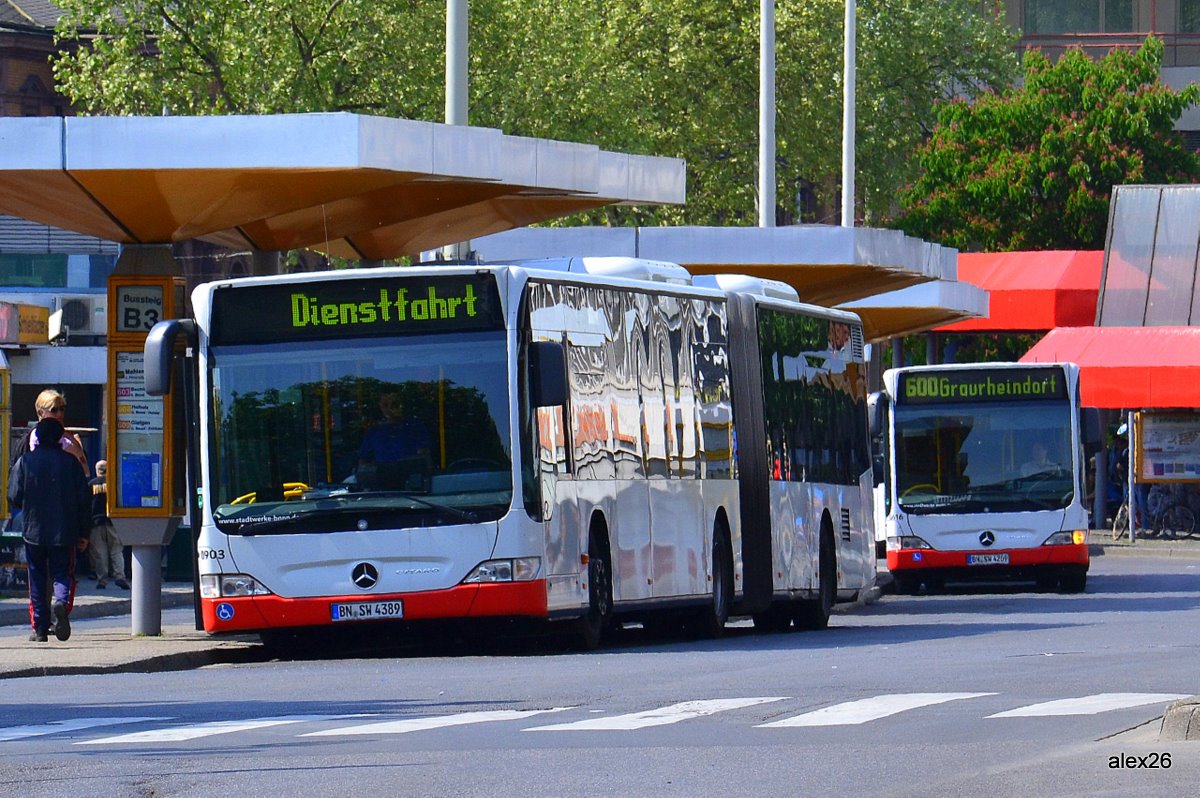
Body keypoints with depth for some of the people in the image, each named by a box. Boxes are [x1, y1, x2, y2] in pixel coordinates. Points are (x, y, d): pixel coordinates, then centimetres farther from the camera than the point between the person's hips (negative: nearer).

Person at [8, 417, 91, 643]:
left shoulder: (25, 461, -3)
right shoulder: (70, 462, -1)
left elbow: (14, 497, -3)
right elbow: (84, 499, 0)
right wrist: (84, 533, 7)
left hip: (33, 531, 0)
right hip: (64, 532, 0)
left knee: (37, 580, 9)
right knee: (63, 574, 6)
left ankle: (40, 628, 7)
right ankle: (61, 603, -26)